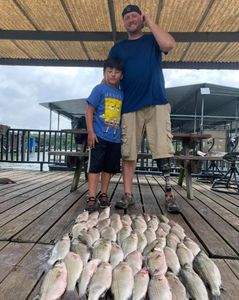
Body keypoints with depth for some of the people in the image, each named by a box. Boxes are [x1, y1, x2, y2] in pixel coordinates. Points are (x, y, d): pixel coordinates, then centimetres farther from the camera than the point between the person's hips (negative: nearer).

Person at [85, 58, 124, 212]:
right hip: (99, 136, -5)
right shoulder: (99, 89, -3)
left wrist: (123, 134, 12)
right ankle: (92, 198, 4)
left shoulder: (122, 93, 9)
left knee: (109, 167, 12)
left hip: (115, 138, 5)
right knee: (95, 166, -2)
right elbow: (89, 111, -5)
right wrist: (91, 132, -12)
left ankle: (104, 194, 26)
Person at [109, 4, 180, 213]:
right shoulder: (117, 48, 19)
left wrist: (149, 22, 5)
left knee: (163, 150, -7)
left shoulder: (153, 40, 16)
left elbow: (169, 44, -7)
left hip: (157, 103, -1)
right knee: (128, 152, -1)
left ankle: (169, 194, 1)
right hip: (130, 107, 2)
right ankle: (128, 195, 7)